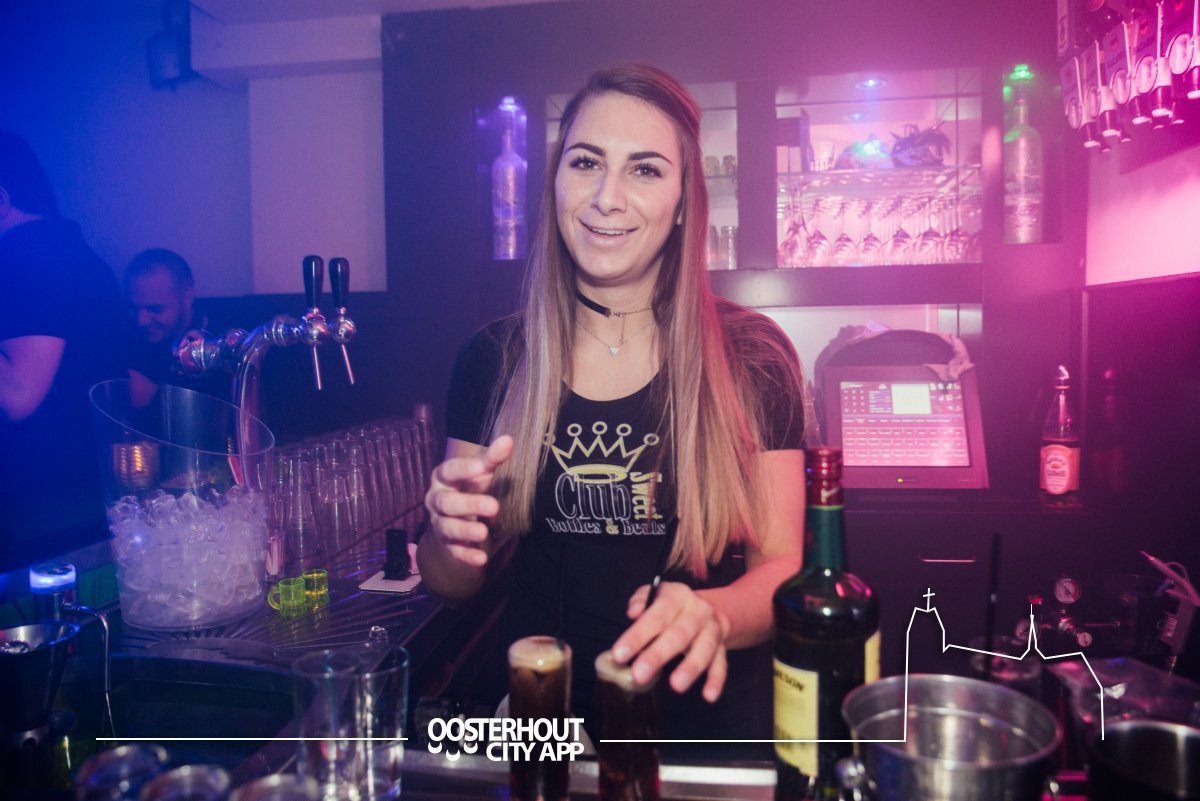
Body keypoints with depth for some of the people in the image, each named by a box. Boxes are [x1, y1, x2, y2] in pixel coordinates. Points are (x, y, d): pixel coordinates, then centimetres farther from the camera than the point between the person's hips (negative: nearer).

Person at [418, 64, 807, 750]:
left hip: (705, 716, -1)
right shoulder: (492, 360, -3)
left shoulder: (753, 357, -8)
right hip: (542, 715, 2)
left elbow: (781, 566, -5)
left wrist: (712, 616, -26)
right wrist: (453, 539, -17)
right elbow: (452, 584, 5)